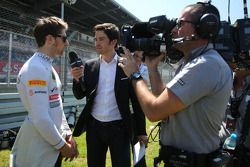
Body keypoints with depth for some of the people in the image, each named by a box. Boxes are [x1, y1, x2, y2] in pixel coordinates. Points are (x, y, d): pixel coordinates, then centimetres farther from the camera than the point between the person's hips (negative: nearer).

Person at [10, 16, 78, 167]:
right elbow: (41, 119, -26)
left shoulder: (48, 67, 9)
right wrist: (62, 144, -14)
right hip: (39, 152, -9)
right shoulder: (36, 69, -22)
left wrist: (67, 134, 8)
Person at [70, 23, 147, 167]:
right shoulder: (89, 66, 3)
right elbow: (80, 95, 4)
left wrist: (141, 131, -3)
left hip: (119, 128, -3)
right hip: (94, 127, 3)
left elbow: (137, 101, -3)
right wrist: (77, 79, -17)